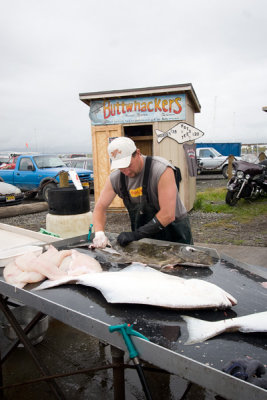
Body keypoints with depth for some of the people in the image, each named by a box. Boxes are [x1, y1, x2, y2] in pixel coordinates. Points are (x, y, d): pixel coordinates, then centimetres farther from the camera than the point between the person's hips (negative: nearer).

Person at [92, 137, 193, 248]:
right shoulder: (115, 178, -9)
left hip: (174, 232, -4)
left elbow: (168, 215, -30)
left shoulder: (162, 169, -26)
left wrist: (136, 235, -29)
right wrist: (99, 233, -22)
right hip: (144, 236, 4)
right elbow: (100, 208, -2)